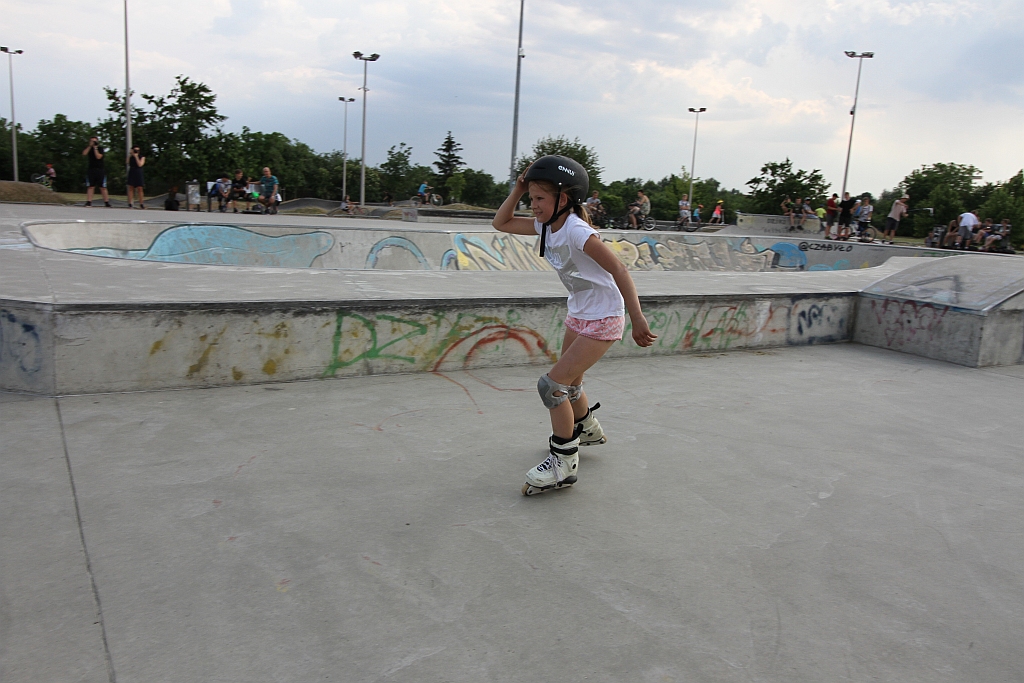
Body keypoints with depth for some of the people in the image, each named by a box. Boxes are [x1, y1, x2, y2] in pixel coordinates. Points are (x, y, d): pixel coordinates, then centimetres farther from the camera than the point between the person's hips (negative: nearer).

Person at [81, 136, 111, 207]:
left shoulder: (100, 149, 4)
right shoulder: (89, 148, 13)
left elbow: (98, 157, -11)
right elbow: (84, 154, -5)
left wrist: (95, 148, -10)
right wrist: (90, 146, -6)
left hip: (100, 170, -2)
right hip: (91, 170, 3)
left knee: (103, 187, -4)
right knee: (90, 187, -1)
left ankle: (106, 202, -3)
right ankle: (89, 202, -2)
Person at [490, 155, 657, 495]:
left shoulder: (577, 232, -27)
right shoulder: (546, 226, -2)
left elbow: (619, 270, -30)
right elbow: (501, 223, 7)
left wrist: (637, 321, -36)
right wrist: (518, 188, -7)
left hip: (602, 320, -9)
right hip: (578, 315, 9)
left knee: (552, 385, -13)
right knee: (568, 383, 24)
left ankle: (564, 462, 2)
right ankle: (588, 430, 51)